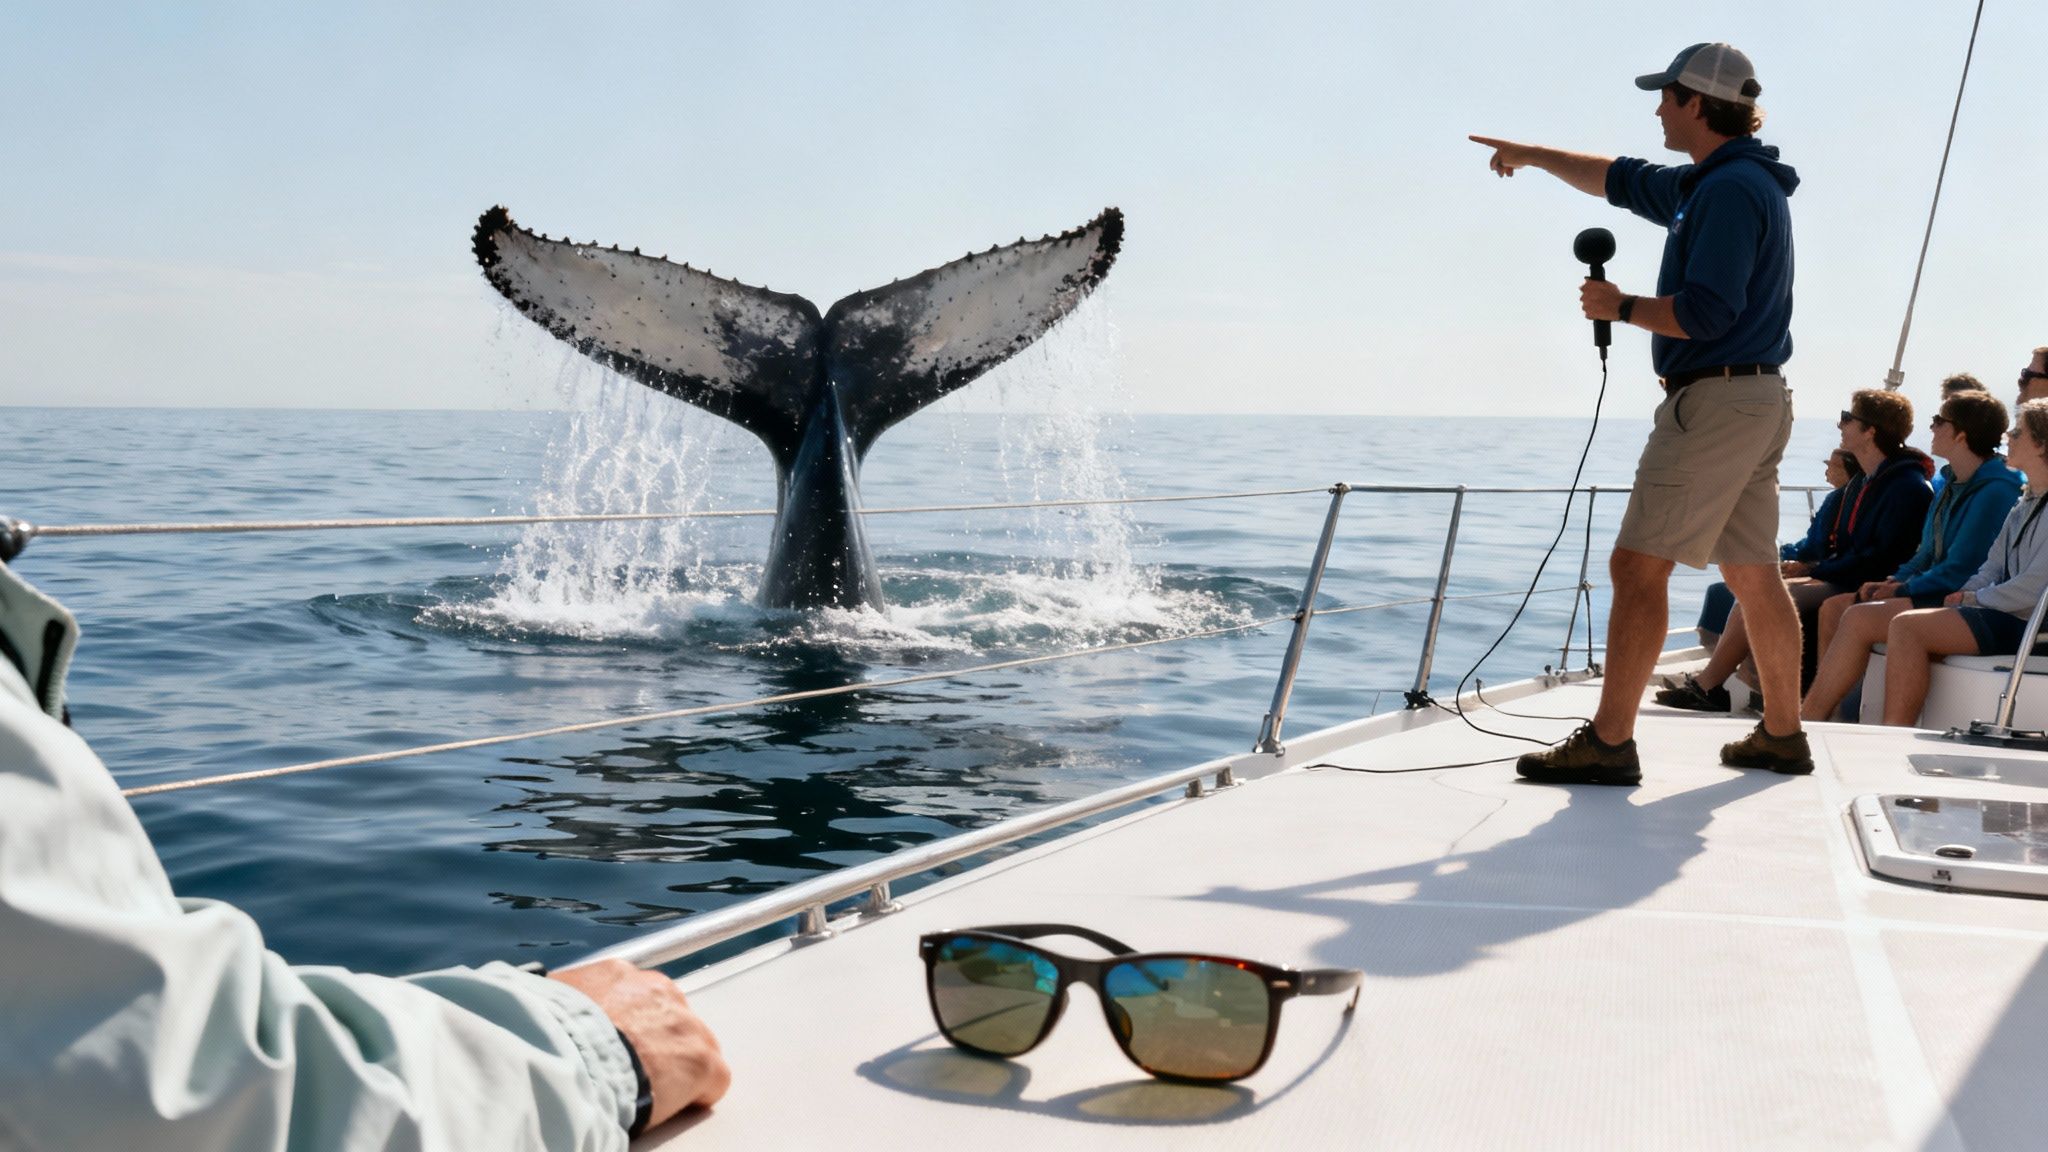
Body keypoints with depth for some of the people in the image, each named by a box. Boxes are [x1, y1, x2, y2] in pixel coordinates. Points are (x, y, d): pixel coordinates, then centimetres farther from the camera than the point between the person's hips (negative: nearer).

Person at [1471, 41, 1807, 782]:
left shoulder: (1732, 188, -15)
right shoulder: (1708, 184, 17)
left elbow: (1705, 312, -23)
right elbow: (1622, 181, 33)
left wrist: (1621, 307, -9)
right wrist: (1534, 155, 40)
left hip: (1714, 401, -10)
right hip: (1755, 400, 10)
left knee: (1638, 566, -10)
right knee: (1753, 575, 14)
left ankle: (1609, 744, -9)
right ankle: (1783, 736, 21)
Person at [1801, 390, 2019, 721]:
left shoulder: (1996, 490, -16)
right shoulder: (1952, 482, 15)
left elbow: (1961, 570, -20)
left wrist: (1902, 589, -12)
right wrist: (1894, 580, 4)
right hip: (1936, 591, 11)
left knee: (1858, 618, -26)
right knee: (1833, 608, 1)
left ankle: (1808, 720, -23)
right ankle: (1829, 712, -9)